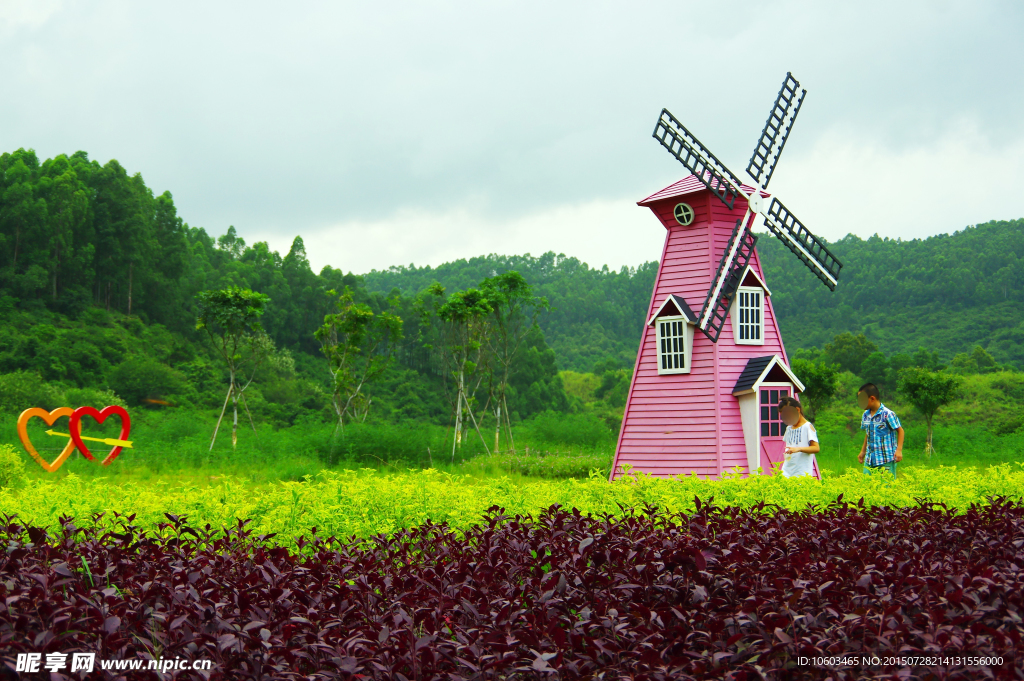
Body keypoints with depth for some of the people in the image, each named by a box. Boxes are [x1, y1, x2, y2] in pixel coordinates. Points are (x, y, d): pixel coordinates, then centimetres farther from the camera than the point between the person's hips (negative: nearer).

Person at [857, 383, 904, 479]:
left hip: (886, 460, -6)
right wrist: (863, 451, 22)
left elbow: (900, 430, -4)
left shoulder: (887, 414, -11)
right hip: (870, 459, 6)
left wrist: (899, 450, -12)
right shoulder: (865, 415, 9)